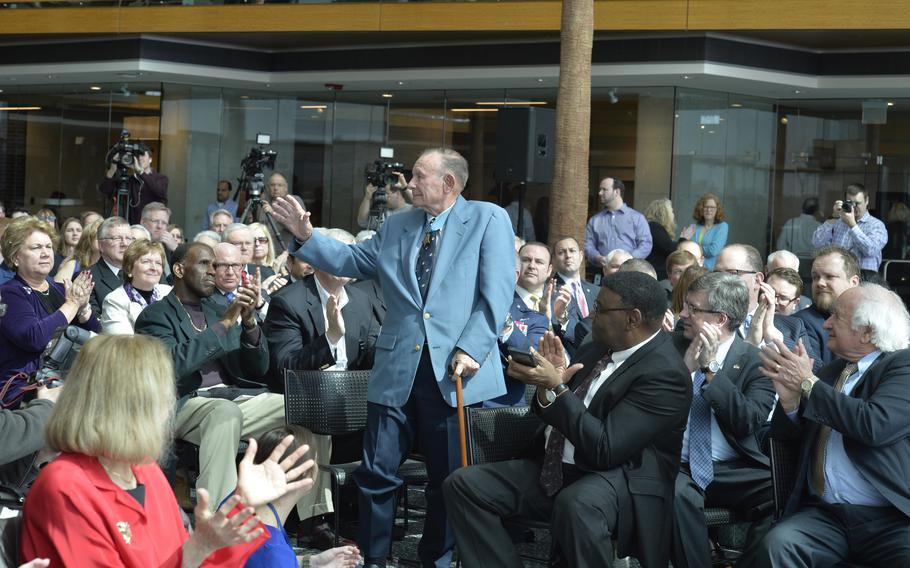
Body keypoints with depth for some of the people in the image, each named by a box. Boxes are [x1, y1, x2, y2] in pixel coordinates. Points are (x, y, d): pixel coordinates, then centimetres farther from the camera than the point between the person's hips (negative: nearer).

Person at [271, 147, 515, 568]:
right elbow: (350, 261, 20)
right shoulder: (396, 226, 16)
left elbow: (497, 292, -8)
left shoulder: (488, 220, -1)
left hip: (454, 368, -4)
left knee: (448, 476, 7)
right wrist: (306, 236, 6)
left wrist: (470, 350, -17)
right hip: (396, 367, 4)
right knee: (377, 472, 4)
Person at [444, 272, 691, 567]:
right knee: (463, 484, -6)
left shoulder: (666, 373, -16)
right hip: (555, 470, 9)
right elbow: (551, 413, 17)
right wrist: (548, 381, -6)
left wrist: (555, 388, -22)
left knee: (577, 504, -41)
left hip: (619, 479, -8)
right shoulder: (599, 349, 9)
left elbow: (605, 448, -23)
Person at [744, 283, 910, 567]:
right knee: (777, 545, -26)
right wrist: (789, 397, -2)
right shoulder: (833, 370, 18)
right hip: (825, 514, 4)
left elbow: (875, 425, -18)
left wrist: (808, 383, -10)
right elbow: (784, 435, 20)